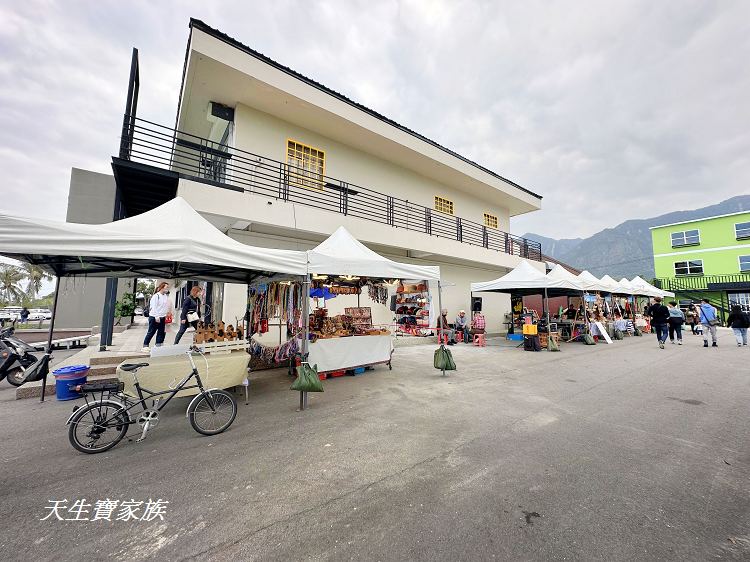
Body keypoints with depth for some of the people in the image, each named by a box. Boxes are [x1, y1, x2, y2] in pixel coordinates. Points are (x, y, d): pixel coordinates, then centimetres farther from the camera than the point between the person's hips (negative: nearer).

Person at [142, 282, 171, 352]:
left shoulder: (166, 296, 9)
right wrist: (156, 317, -19)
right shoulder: (156, 296, -11)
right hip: (154, 317, -6)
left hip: (162, 318, 7)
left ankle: (158, 346, 16)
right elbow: (154, 307, -15)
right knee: (151, 332, 0)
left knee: (161, 332, 8)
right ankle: (145, 346, 11)